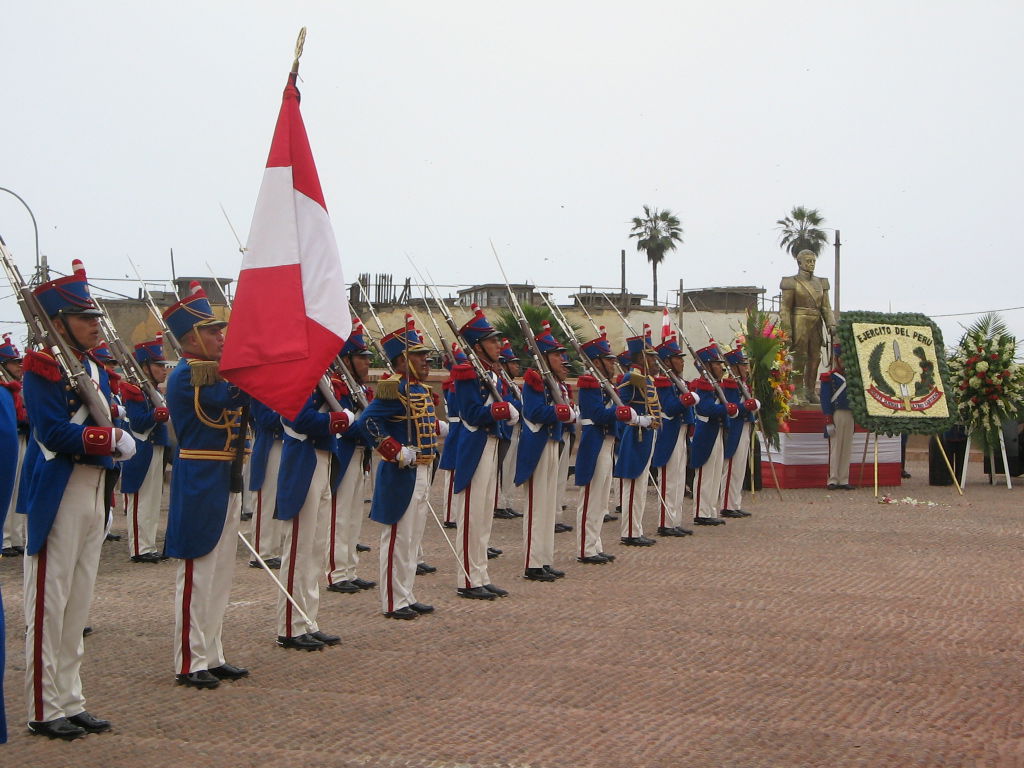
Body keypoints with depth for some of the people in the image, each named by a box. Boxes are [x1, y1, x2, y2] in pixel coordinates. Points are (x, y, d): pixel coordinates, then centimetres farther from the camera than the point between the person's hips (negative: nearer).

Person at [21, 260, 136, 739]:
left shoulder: (95, 369, 15)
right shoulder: (42, 368, -10)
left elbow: (109, 427, 13)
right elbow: (53, 434, -20)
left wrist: (116, 439, -7)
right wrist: (110, 438, -15)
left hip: (93, 492, 9)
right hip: (58, 495, -9)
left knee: (79, 603, 12)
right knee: (49, 602, -3)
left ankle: (71, 702, 19)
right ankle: (45, 709, 3)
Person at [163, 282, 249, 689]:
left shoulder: (216, 371, 15)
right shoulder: (186, 375, -14)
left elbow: (248, 398, 10)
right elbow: (231, 398, -26)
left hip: (226, 481, 10)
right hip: (199, 483, -9)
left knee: (220, 574, 13)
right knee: (197, 574, -4)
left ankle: (212, 656, 20)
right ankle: (190, 663, 2)